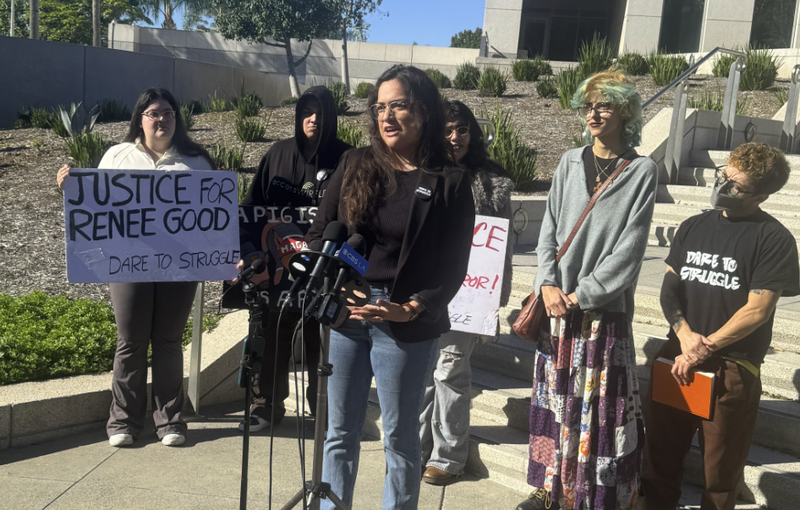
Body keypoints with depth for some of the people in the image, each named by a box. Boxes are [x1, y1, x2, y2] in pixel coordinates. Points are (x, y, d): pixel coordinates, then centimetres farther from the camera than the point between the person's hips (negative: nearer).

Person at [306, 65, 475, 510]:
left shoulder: (450, 183, -3)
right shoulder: (356, 164, 6)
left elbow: (453, 268, -5)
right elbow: (321, 233, 7)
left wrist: (410, 310, -19)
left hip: (407, 326, -3)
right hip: (344, 314, 3)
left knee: (400, 436, 10)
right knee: (341, 431, 15)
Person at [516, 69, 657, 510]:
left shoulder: (642, 171, -2)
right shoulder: (570, 163, 9)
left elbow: (629, 248, -8)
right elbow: (549, 230, 7)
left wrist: (582, 293, -13)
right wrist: (547, 284, -6)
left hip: (604, 308, -4)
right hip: (556, 304, 4)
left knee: (600, 406, 0)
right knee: (553, 398, 10)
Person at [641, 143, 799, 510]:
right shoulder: (693, 227, 10)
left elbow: (757, 310, -12)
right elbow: (669, 287, 8)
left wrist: (702, 351, -14)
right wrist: (685, 335, -9)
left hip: (732, 369, -4)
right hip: (675, 359, 5)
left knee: (720, 471, 7)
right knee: (661, 455, 14)